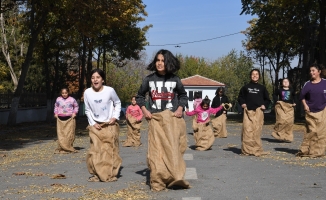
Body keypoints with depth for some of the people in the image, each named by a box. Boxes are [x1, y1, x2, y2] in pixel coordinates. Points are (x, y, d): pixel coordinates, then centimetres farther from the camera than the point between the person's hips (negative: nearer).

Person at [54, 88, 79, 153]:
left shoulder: (72, 99, 1)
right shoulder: (58, 99, 7)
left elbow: (76, 106, 14)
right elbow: (56, 106, 23)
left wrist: (74, 113, 1)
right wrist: (55, 113, 10)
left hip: (69, 119, -1)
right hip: (60, 119, 2)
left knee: (70, 134, -2)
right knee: (60, 134, -2)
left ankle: (69, 148, 8)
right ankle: (61, 148, 1)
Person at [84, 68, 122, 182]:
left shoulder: (110, 90, -12)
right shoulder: (87, 92, -8)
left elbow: (117, 103, 5)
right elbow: (88, 110, 6)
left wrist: (115, 117, -6)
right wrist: (93, 123, -3)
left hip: (109, 125, -1)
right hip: (95, 126, 1)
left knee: (110, 150, 1)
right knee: (95, 150, -4)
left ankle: (111, 174, 11)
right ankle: (96, 174, 7)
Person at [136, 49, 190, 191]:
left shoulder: (174, 79, 3)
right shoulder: (149, 79, 4)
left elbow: (183, 95, 16)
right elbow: (139, 96, 15)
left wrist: (180, 109, 0)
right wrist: (144, 110, 2)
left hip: (172, 118, 0)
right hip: (155, 119, 1)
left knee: (172, 148, -2)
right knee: (157, 150, -1)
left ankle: (174, 178, 3)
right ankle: (157, 182, 0)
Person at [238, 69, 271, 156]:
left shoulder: (262, 88, 14)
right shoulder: (246, 87, 13)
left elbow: (267, 99, 20)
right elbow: (240, 97, 21)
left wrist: (264, 105, 3)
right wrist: (242, 103, 4)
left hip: (258, 111, 0)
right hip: (248, 111, 0)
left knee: (257, 130, -5)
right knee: (247, 130, -9)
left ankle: (256, 150, 1)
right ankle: (247, 149, -3)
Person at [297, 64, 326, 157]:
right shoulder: (307, 84, 0)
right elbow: (302, 96, 8)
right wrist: (305, 105, -2)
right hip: (311, 111, 0)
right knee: (311, 131, -1)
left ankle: (318, 151, 8)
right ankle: (305, 150, 7)